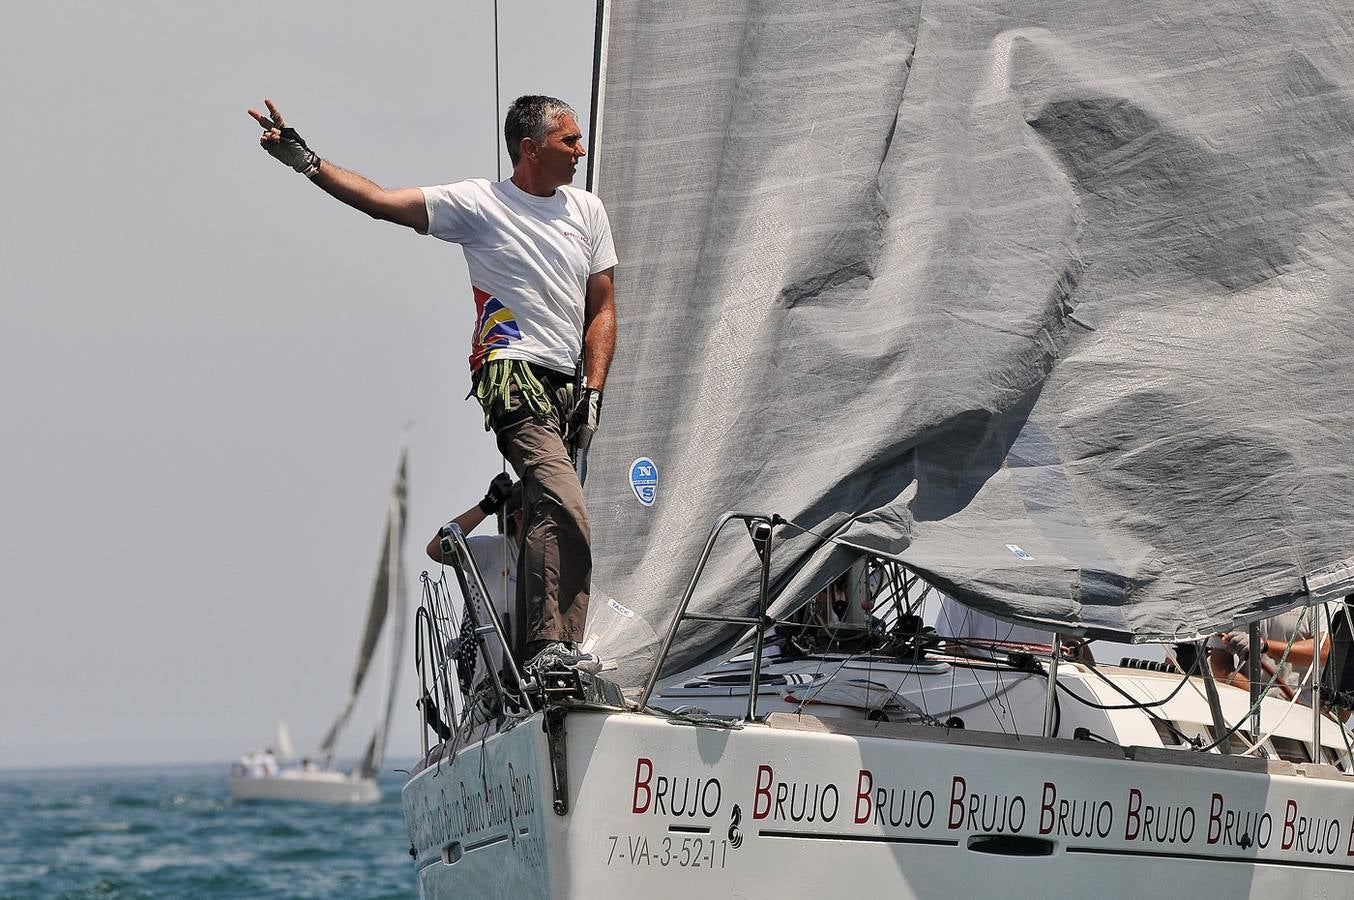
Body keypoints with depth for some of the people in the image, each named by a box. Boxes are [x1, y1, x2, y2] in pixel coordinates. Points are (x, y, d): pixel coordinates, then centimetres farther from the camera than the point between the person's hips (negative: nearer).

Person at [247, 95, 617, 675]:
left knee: (544, 517, 7)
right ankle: (553, 645, -28)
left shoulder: (588, 211, 16)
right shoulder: (478, 203, -1)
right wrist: (307, 161, -21)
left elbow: (602, 309, 17)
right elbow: (380, 201, -9)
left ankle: (525, 646, 14)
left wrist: (593, 391, 5)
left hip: (567, 386, 7)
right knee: (565, 510, -24)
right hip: (515, 377, -7)